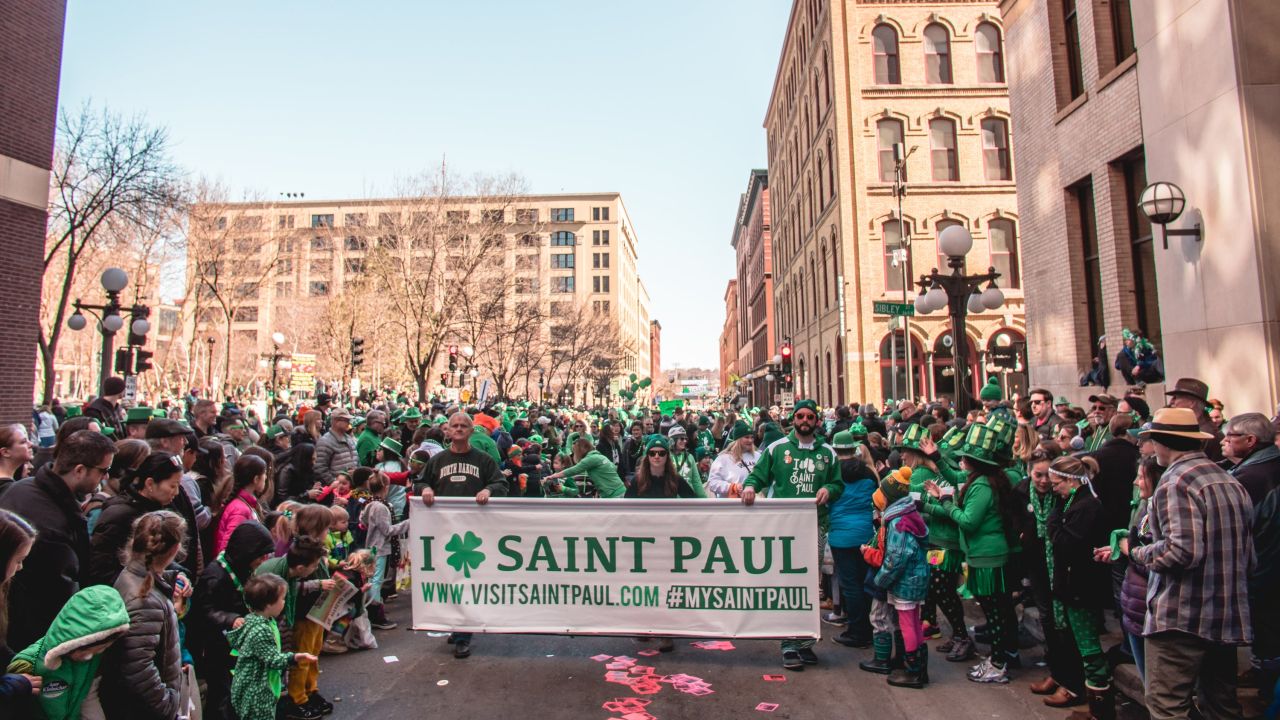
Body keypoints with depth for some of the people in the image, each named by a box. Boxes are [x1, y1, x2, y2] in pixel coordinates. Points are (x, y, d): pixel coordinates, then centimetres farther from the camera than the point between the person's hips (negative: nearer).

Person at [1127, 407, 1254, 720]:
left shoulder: (1177, 482, -16)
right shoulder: (1232, 482, 12)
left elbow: (1182, 550, -25)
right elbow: (1246, 552, 18)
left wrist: (1135, 552, -10)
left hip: (1181, 616, -9)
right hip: (1228, 617, 9)